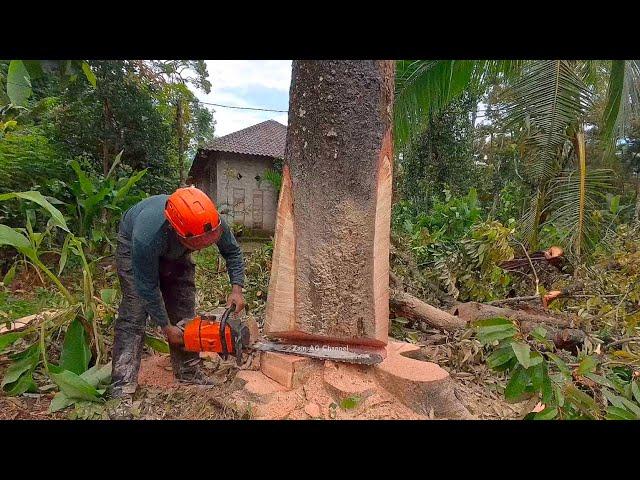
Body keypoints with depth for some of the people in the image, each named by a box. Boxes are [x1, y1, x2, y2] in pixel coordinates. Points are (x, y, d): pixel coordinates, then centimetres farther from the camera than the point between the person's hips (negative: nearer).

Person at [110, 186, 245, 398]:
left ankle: (188, 372, 11)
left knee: (184, 310, 0)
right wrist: (166, 327, -20)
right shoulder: (146, 236, -45)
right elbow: (148, 288, -30)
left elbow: (233, 252, -15)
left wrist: (236, 289, -26)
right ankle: (122, 388, -7)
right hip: (132, 246, -3)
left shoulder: (213, 222, -36)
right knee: (134, 314, -13)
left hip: (176, 252, 4)